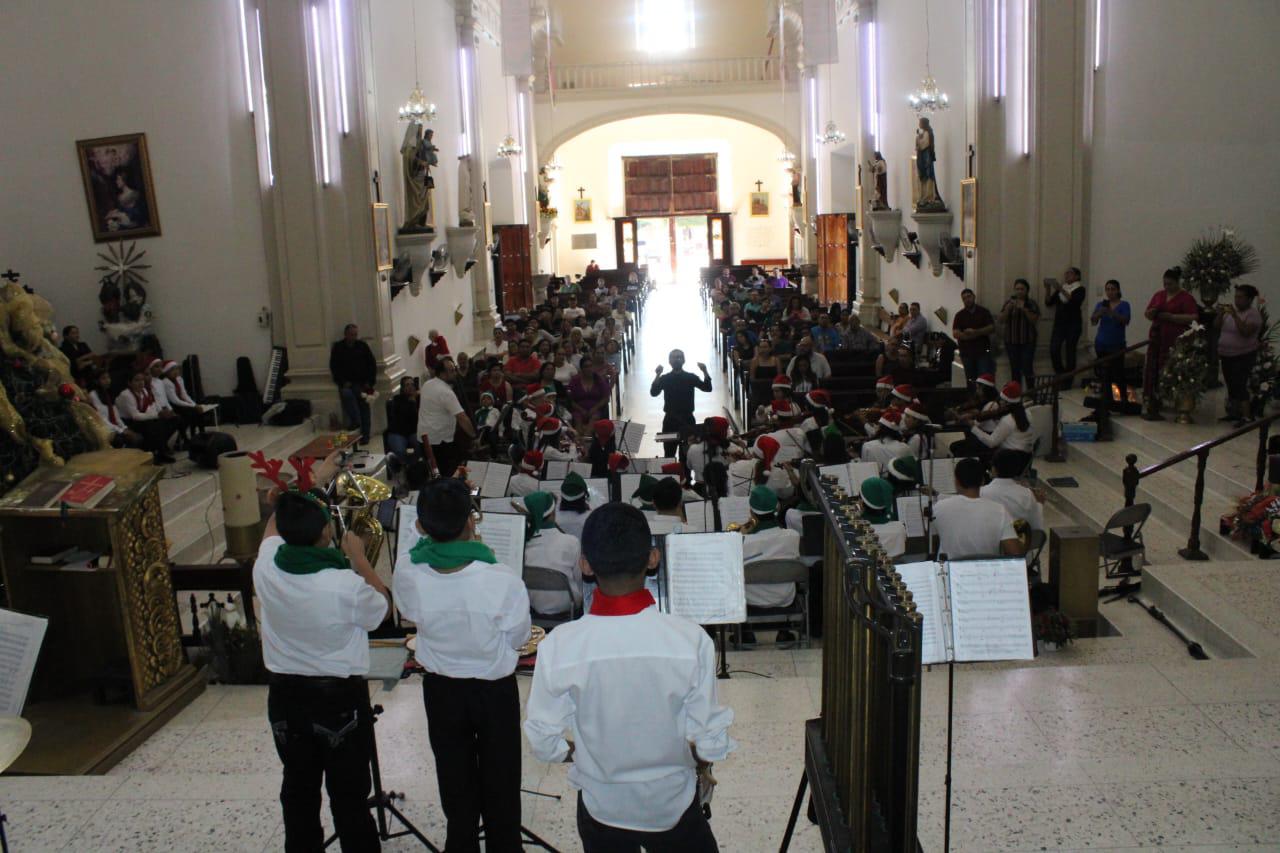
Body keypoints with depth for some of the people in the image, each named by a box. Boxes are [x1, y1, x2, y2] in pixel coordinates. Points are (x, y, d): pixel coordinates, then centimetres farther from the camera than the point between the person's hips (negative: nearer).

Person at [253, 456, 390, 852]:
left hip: (285, 694, 5)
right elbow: (381, 609, -5)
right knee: (349, 795, 10)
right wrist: (359, 558, 0)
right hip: (340, 697, -4)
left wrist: (313, 483, 17)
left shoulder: (265, 567, -14)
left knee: (298, 789, 20)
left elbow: (276, 523, 8)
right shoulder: (346, 585, -27)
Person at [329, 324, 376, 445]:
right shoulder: (337, 348, 3)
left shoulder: (363, 346, 5)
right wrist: (343, 382, -11)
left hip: (362, 384, 1)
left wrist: (370, 382, -2)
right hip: (347, 384, -1)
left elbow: (372, 365, 7)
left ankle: (365, 436, 5)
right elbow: (334, 367, 1)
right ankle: (355, 421, -23)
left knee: (364, 409, -2)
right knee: (346, 394, -32)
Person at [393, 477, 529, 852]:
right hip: (495, 691, -2)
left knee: (456, 781, 24)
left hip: (441, 690, 2)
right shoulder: (502, 580, -31)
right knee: (500, 781, 21)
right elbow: (518, 639, -13)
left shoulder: (407, 575, -24)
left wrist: (426, 536, -3)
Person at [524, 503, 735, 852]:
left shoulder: (558, 646, -24)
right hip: (672, 805, -1)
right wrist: (701, 759, 6)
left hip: (601, 807, 1)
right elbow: (712, 742, -16)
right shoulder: (690, 639, -25)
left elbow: (545, 742, -12)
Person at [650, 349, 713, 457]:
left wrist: (705, 372, -26)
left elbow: (707, 388, -10)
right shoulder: (665, 378, 0)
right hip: (670, 420, 0)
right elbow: (653, 393, -15)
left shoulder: (691, 377, 1)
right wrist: (657, 375, -27)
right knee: (669, 453, 4)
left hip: (687, 419, 0)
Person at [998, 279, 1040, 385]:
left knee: (1027, 368, -10)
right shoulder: (1009, 302, 7)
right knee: (1015, 370, 3)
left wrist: (1024, 309, -21)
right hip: (1011, 341, 2)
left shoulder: (1031, 303, 3)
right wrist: (1007, 309, -17)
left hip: (1027, 341, -2)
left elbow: (1035, 320, -9)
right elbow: (1001, 320, -1)